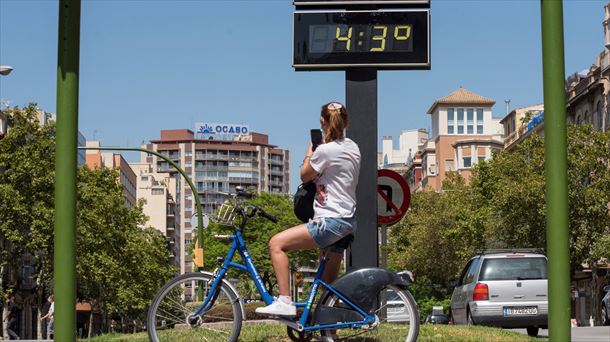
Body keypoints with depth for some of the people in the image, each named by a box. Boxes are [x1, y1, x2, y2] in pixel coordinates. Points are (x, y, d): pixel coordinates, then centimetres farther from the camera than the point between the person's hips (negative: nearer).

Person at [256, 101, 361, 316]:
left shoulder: (326, 150, -14)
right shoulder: (353, 147, 12)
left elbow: (305, 176, 0)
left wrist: (311, 150, 12)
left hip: (330, 221, -9)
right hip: (348, 221, 9)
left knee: (277, 243, -13)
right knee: (329, 281, 19)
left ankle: (285, 302, -20)